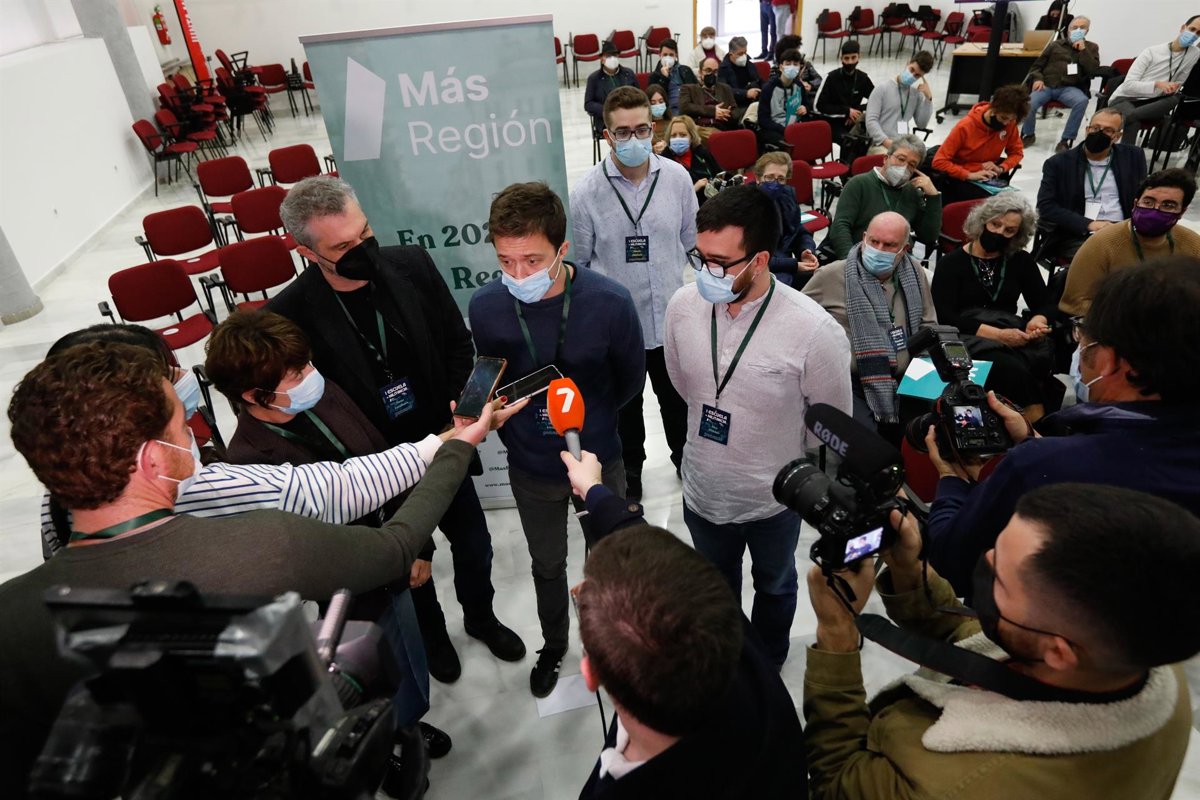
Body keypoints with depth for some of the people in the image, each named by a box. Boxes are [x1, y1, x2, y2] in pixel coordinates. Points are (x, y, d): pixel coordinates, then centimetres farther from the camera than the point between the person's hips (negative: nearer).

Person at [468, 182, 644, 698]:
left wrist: (589, 423, 5)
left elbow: (630, 381, -7)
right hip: (530, 467, 1)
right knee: (547, 565, 23)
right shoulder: (486, 307, -20)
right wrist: (518, 434, 2)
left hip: (598, 460, -1)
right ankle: (553, 645, 52)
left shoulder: (610, 302, -26)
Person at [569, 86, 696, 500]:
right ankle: (630, 468, 46)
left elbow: (690, 241, 5)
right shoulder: (586, 192, -15)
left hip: (670, 315, 2)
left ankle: (685, 458, 50)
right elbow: (579, 264, -4)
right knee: (626, 405, 21)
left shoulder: (677, 177, -9)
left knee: (677, 399, 22)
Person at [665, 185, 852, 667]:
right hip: (703, 491, 3)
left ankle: (768, 664, 58)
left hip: (775, 498, -3)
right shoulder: (683, 306, -17)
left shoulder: (814, 331, -29)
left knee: (774, 585, 28)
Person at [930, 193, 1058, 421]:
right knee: (1013, 368, -35)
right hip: (968, 340, -4)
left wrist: (1038, 320, -11)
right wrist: (997, 334, -19)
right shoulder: (951, 262, 4)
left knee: (1045, 355, -31)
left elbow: (1046, 305, 16)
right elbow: (944, 317, -9)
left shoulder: (1021, 261, 18)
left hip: (1013, 340, 4)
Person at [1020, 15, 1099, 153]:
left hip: (1069, 88, 0)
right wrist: (1038, 79, -4)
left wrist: (1083, 50, -3)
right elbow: (1036, 66, 18)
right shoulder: (1055, 45, 18)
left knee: (1082, 101, -36)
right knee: (1028, 104, -32)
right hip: (1047, 86, 0)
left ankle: (1066, 140, -23)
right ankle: (1028, 135, -2)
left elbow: (1094, 71, 3)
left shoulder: (1091, 47, 18)